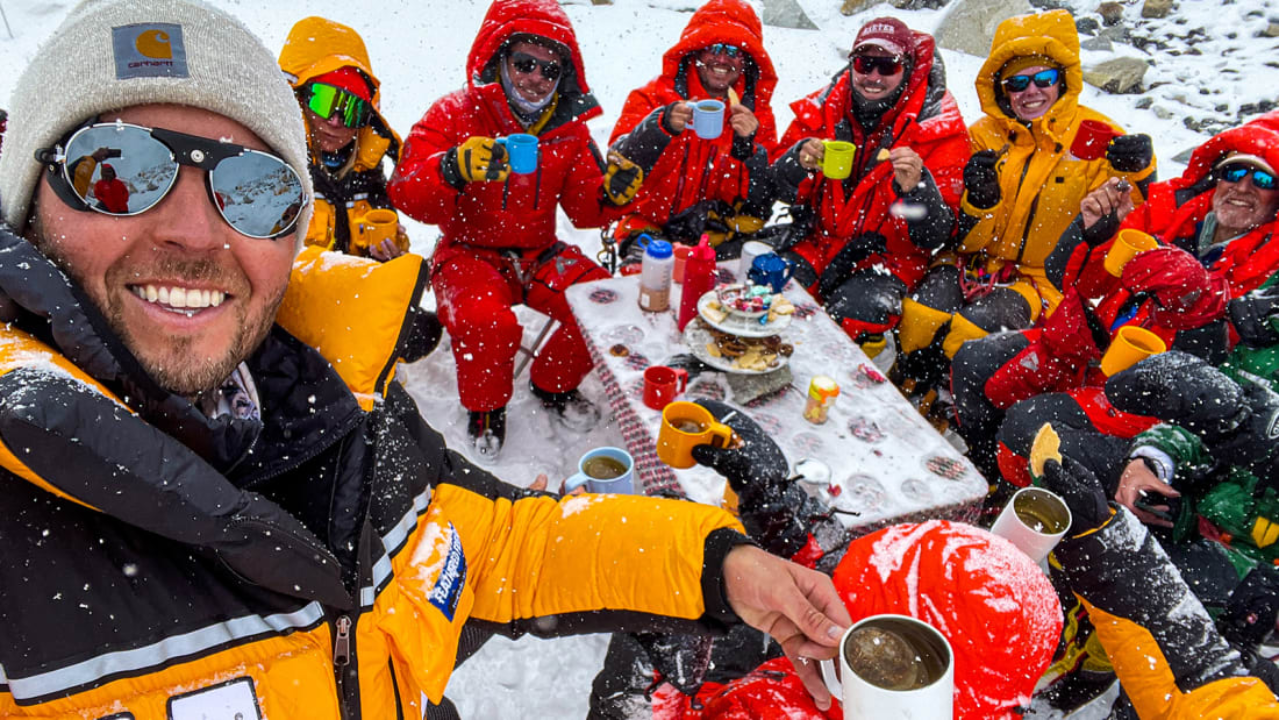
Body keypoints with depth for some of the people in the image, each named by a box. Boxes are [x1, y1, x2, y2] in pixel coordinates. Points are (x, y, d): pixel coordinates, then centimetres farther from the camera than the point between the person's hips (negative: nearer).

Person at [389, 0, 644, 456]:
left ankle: (553, 384, 13)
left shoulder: (569, 127, 6)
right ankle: (485, 407, 1)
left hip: (539, 253, 4)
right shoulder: (456, 115, -7)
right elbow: (406, 193, -17)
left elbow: (583, 209, 7)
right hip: (471, 251, -4)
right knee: (486, 323, -33)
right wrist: (455, 169, -38)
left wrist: (612, 193, -17)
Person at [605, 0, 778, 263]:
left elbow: (761, 202, -1)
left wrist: (748, 148, -18)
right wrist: (661, 126, -27)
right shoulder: (652, 98, 2)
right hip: (652, 226, -2)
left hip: (722, 239, 3)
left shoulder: (757, 113, 7)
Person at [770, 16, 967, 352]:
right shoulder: (824, 108, 2)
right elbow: (782, 192, 4)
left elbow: (936, 235, -13)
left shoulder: (938, 127, -7)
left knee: (856, 315, -31)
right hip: (818, 243, 4)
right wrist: (798, 161, -18)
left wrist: (915, 187, -33)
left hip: (889, 258, -3)